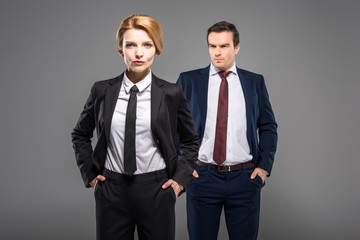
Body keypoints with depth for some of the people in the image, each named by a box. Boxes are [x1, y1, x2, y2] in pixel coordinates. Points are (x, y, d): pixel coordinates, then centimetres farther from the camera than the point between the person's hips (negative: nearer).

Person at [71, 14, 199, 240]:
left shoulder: (171, 93, -3)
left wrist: (180, 178, 1)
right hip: (111, 190, 1)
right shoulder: (102, 90, 0)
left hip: (156, 190, -1)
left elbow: (191, 140, 10)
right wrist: (89, 173, 7)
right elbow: (80, 134, 15)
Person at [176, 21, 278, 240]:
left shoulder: (255, 82, 7)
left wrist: (265, 166, 0)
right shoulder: (188, 80, 3)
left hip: (245, 178, 1)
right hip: (202, 176, 0)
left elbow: (268, 127, 9)